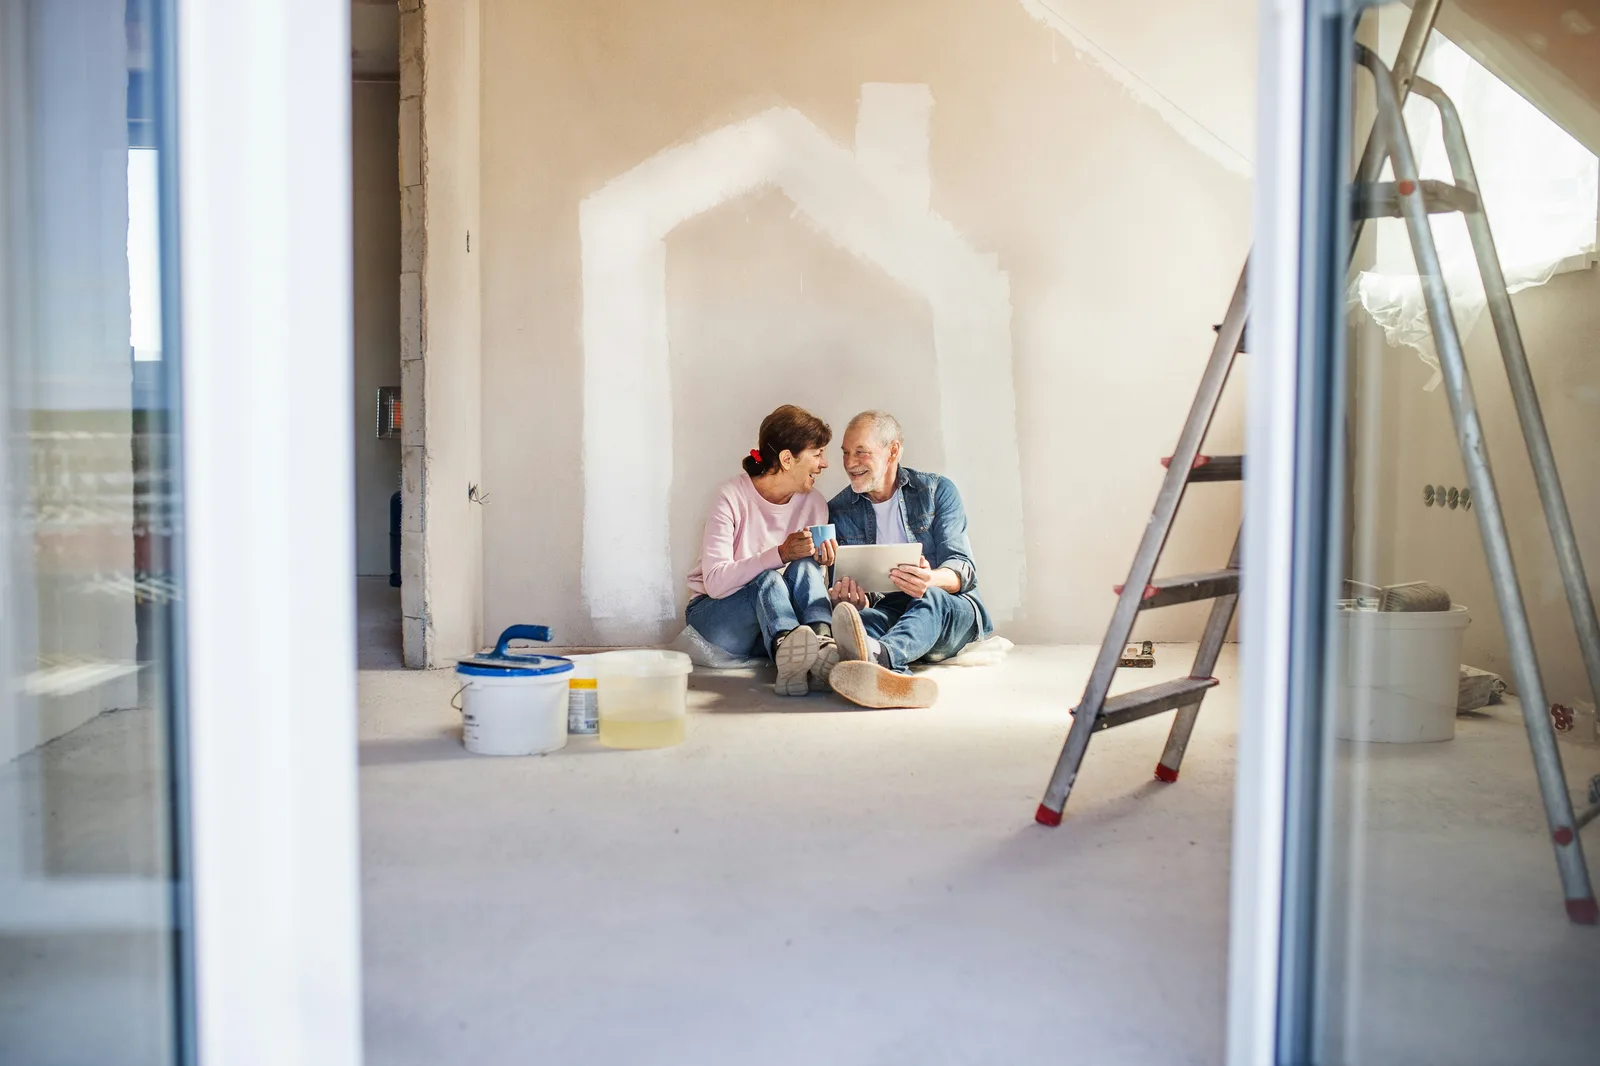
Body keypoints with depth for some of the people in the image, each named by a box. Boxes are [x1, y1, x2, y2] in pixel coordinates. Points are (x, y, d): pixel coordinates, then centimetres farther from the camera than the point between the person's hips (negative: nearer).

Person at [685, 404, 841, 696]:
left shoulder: (814, 503, 2)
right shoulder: (732, 497, -13)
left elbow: (815, 586, 5)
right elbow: (716, 583, -23)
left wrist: (822, 566, -19)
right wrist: (780, 554, -32)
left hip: (771, 628, 4)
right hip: (715, 615, -3)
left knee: (804, 568, -26)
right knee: (767, 579, -34)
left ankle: (823, 649, -51)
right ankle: (788, 652, -63)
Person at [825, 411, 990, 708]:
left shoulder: (937, 491, 4)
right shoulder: (839, 511, 10)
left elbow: (963, 568, -7)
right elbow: (842, 581, 1)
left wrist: (931, 580, -33)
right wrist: (845, 596, -27)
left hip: (951, 608, -1)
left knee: (929, 599, -38)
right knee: (865, 617, -36)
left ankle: (878, 655, -72)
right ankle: (891, 675, -73)